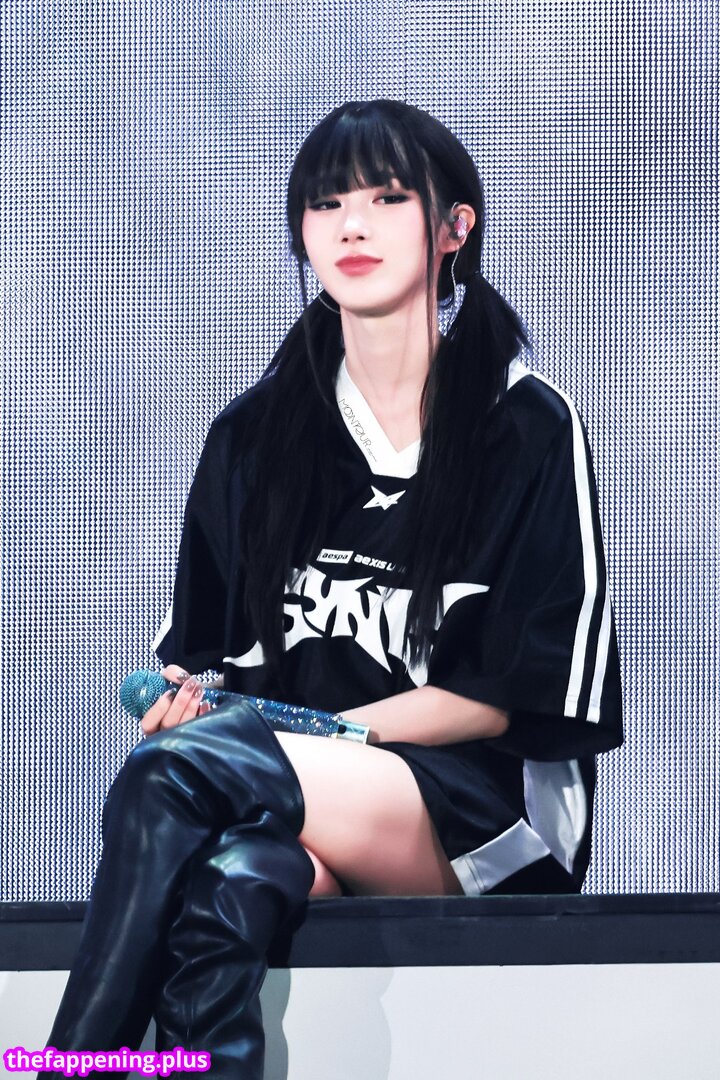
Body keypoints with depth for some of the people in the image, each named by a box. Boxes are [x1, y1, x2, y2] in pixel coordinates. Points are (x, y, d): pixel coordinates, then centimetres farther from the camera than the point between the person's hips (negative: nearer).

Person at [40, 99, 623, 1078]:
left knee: (175, 770, -33)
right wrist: (191, 696, -8)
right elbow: (205, 649, 18)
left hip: (481, 809, -3)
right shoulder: (255, 432, 17)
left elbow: (527, 692, -2)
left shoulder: (529, 428, 4)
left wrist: (312, 727, -13)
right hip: (304, 807, 3)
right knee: (220, 890, -38)